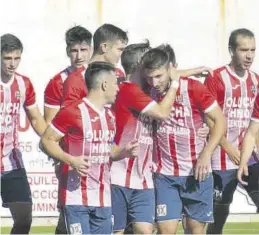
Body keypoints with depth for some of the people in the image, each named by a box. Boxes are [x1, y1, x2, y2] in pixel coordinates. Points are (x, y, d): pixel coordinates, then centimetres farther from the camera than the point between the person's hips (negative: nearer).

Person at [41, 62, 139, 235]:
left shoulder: (110, 116, 15)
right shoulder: (73, 112, -10)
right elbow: (47, 140, -7)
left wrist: (124, 151, 5)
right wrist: (71, 160, -21)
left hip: (103, 199, 8)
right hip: (76, 197, -8)